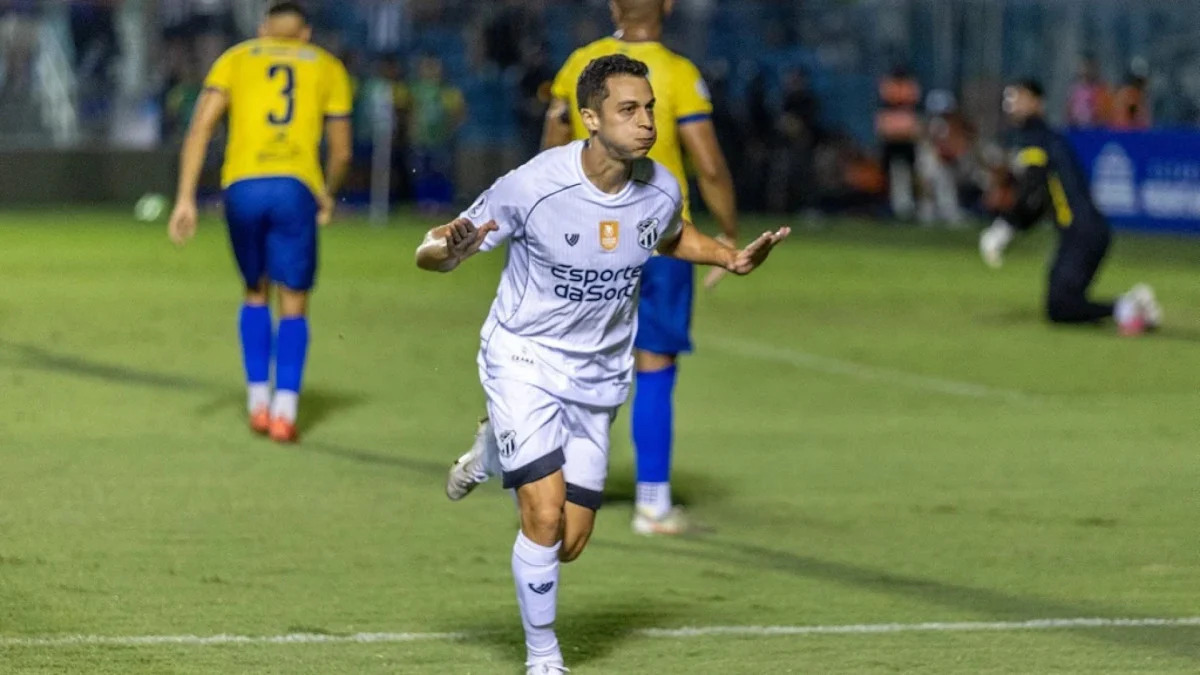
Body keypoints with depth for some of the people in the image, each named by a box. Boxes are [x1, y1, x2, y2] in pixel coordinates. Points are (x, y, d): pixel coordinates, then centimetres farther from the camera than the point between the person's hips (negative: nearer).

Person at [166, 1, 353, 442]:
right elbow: (341, 152, 17)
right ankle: (284, 411, -3)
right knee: (294, 304, 7)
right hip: (296, 187, -1)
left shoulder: (236, 59, 18)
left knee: (256, 293, 20)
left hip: (242, 186, 1)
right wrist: (327, 196, 36)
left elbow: (200, 129, 5)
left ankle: (258, 401, 15)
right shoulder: (327, 68, 18)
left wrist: (185, 199, 2)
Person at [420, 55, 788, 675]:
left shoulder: (661, 192, -9)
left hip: (597, 376, 4)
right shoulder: (533, 186, -23)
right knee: (545, 519, -19)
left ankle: (494, 455, 38)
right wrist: (448, 248, -39)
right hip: (524, 361, -4)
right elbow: (429, 255, -15)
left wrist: (732, 258, 0)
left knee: (569, 545, 6)